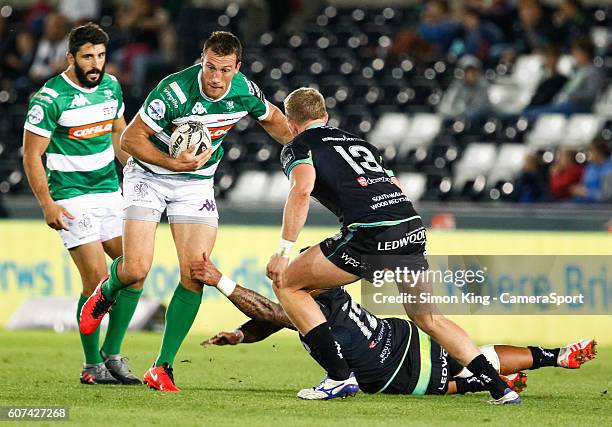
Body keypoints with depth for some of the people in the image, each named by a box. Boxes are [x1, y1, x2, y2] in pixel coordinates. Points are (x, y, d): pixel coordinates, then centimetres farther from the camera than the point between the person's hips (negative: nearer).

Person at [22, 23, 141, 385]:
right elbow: (32, 155, -11)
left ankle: (112, 354, 11)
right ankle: (92, 365, 1)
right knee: (97, 279, -12)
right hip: (72, 198, -6)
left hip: (110, 191, 6)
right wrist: (47, 203, -18)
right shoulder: (50, 98, -14)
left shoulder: (111, 86, 5)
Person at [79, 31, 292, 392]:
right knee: (136, 269, -15)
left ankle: (163, 367, -2)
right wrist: (175, 164, -30)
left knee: (195, 275, -10)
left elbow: (272, 119, 10)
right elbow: (131, 138, -20)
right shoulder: (174, 92, -29)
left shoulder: (245, 91, -14)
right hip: (149, 176, -4)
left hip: (198, 183, 4)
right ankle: (105, 294, 24)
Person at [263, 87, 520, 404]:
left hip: (369, 234, -6)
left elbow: (302, 190, -8)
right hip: (412, 224, 6)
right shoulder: (360, 142, 32)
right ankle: (500, 388, 14)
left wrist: (283, 250, -8)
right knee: (428, 318, 23)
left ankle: (339, 376, 1)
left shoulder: (298, 148, 12)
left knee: (286, 283, 10)